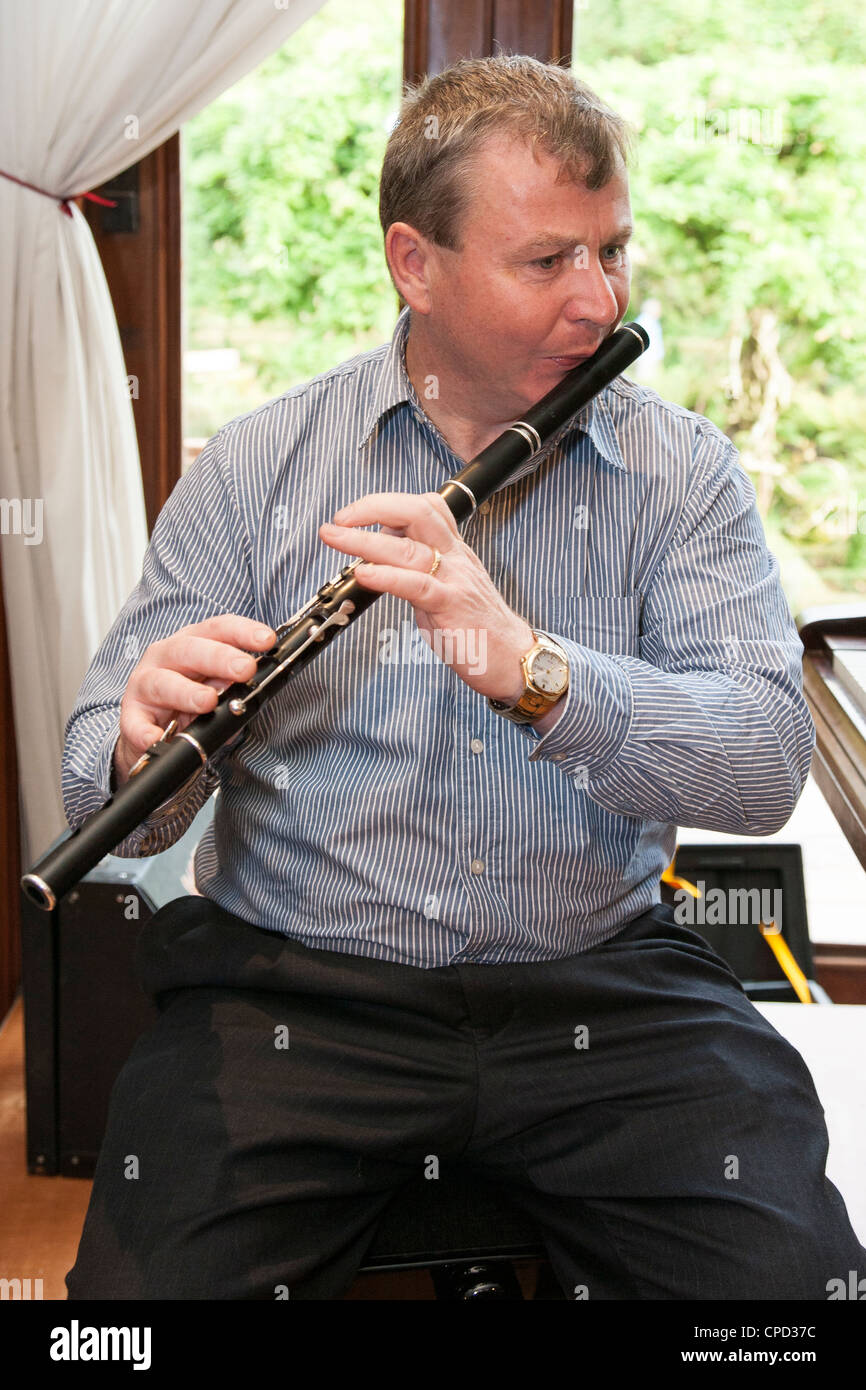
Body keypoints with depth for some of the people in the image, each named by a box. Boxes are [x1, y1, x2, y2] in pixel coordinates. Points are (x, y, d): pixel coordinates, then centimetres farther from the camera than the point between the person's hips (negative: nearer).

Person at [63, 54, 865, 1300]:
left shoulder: (683, 472, 2)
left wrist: (528, 663, -27)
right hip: (295, 986, 0)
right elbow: (101, 767, -1)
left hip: (601, 989, 1)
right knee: (157, 1281, -20)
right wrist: (145, 746, -25)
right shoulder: (254, 470, 1)